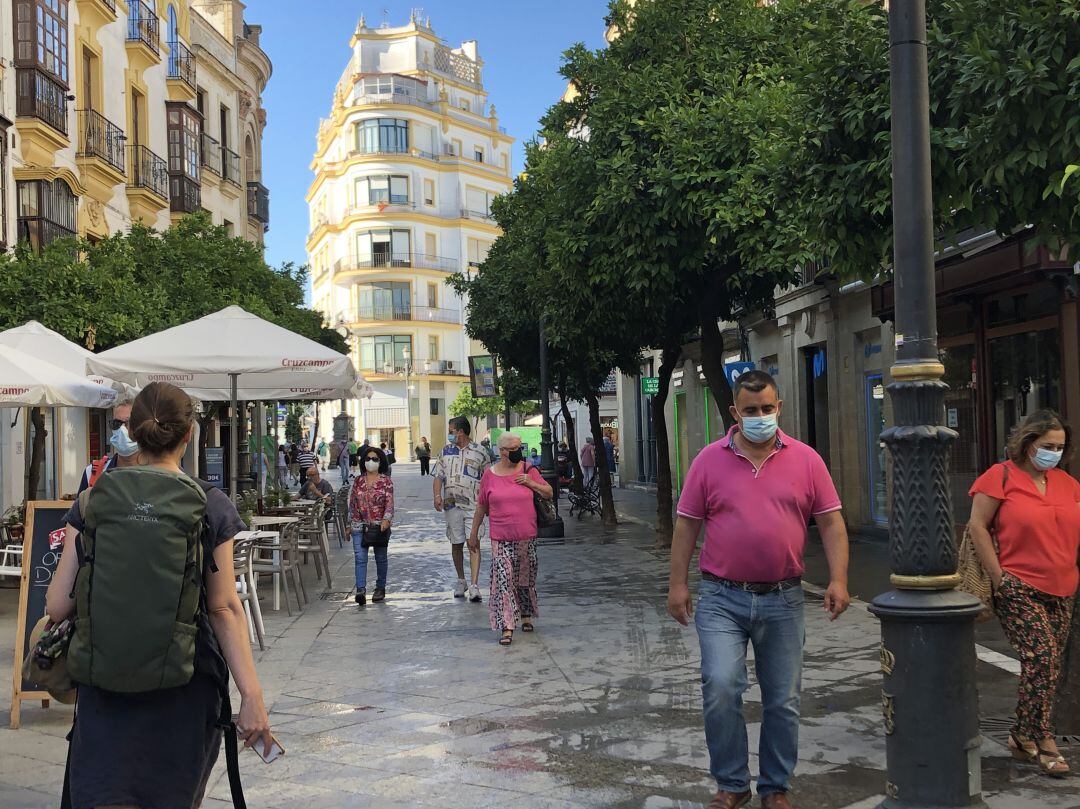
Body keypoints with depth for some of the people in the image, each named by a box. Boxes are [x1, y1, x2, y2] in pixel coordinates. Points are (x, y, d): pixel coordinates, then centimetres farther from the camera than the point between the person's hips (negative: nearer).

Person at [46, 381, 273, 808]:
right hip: (186, 689, 0)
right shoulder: (211, 505, -5)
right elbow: (224, 608, -10)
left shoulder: (93, 501, -2)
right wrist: (251, 694, -9)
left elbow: (58, 605, -2)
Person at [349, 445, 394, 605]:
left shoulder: (386, 481, -1)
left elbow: (389, 502, -8)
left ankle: (380, 588, 24)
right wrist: (349, 524, 13)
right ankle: (361, 590, -18)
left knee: (380, 558, 10)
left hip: (380, 526, -2)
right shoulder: (358, 481, 9)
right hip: (359, 526, 2)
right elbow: (352, 503, 14)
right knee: (360, 558, -11)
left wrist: (386, 519, -23)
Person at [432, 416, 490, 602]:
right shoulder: (445, 451, 10)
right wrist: (437, 495, -9)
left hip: (473, 505, -3)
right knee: (456, 543, 10)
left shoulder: (479, 451, 2)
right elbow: (438, 476, 8)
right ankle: (461, 580, 26)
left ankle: (474, 586, -15)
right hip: (451, 504, 3)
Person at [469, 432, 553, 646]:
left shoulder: (528, 470, 1)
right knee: (503, 581, -9)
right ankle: (507, 628, -8)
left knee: (525, 579, 14)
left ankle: (526, 616, 35)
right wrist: (474, 534, 10)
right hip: (501, 539, -2)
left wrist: (531, 483, -9)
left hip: (526, 537, 2)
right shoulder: (490, 474, -1)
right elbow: (481, 507, 7)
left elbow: (549, 494, 8)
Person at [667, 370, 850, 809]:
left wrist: (838, 580, -8)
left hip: (782, 600, 1)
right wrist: (677, 583, -1)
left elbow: (831, 523, 2)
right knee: (720, 687, -13)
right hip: (722, 599, -1)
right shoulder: (709, 460, 1)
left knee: (783, 701, 9)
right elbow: (687, 525, 3)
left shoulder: (806, 460, 2)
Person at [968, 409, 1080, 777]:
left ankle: (1023, 736, 18)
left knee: (1048, 665, 6)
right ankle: (1042, 741, -3)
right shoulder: (1001, 476, -5)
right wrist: (998, 577, -8)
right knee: (1043, 657, -14)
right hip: (1018, 588, -6)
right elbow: (977, 527, -6)